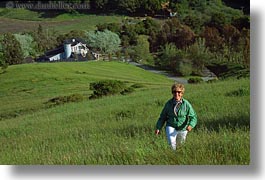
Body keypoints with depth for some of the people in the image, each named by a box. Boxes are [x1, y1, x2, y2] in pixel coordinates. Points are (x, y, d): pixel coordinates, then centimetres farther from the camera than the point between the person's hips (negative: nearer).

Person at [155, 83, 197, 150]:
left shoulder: (186, 104, -12)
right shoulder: (169, 103, -6)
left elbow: (193, 117, -11)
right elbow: (163, 116, 5)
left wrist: (190, 125, -31)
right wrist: (158, 128, 2)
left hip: (182, 129, 0)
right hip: (171, 127, 0)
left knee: (179, 145, 17)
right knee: (171, 142, -25)